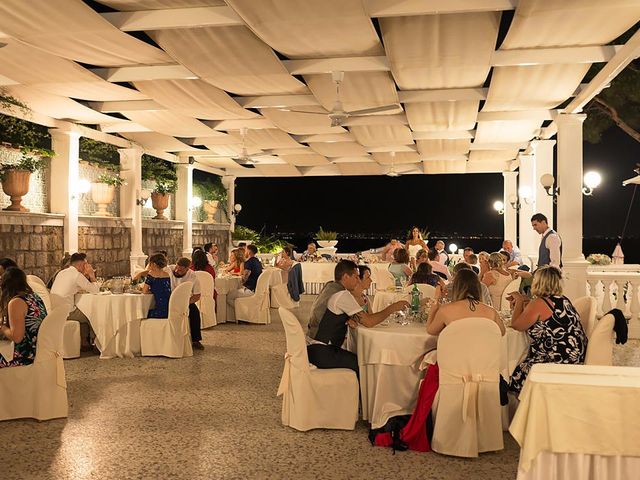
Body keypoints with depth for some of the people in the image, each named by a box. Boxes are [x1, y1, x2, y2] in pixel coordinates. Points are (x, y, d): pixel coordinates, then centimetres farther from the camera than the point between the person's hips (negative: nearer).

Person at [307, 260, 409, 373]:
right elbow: (368, 321, -19)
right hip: (321, 353, -9)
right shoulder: (342, 295, -17)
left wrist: (349, 320, -2)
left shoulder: (331, 287, 11)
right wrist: (392, 308, -8)